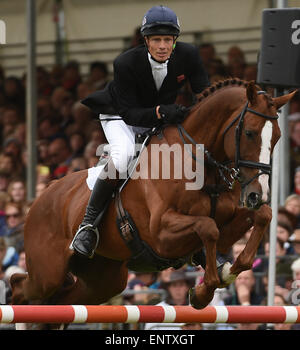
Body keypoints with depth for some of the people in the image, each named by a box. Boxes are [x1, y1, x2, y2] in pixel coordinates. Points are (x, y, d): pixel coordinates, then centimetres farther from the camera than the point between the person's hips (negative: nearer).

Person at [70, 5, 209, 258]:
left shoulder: (188, 55, -21)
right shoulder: (126, 64, -31)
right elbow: (129, 113, -30)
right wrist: (160, 112, -48)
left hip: (163, 117, 5)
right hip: (120, 116, -5)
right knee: (123, 155, -34)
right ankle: (89, 223, -28)